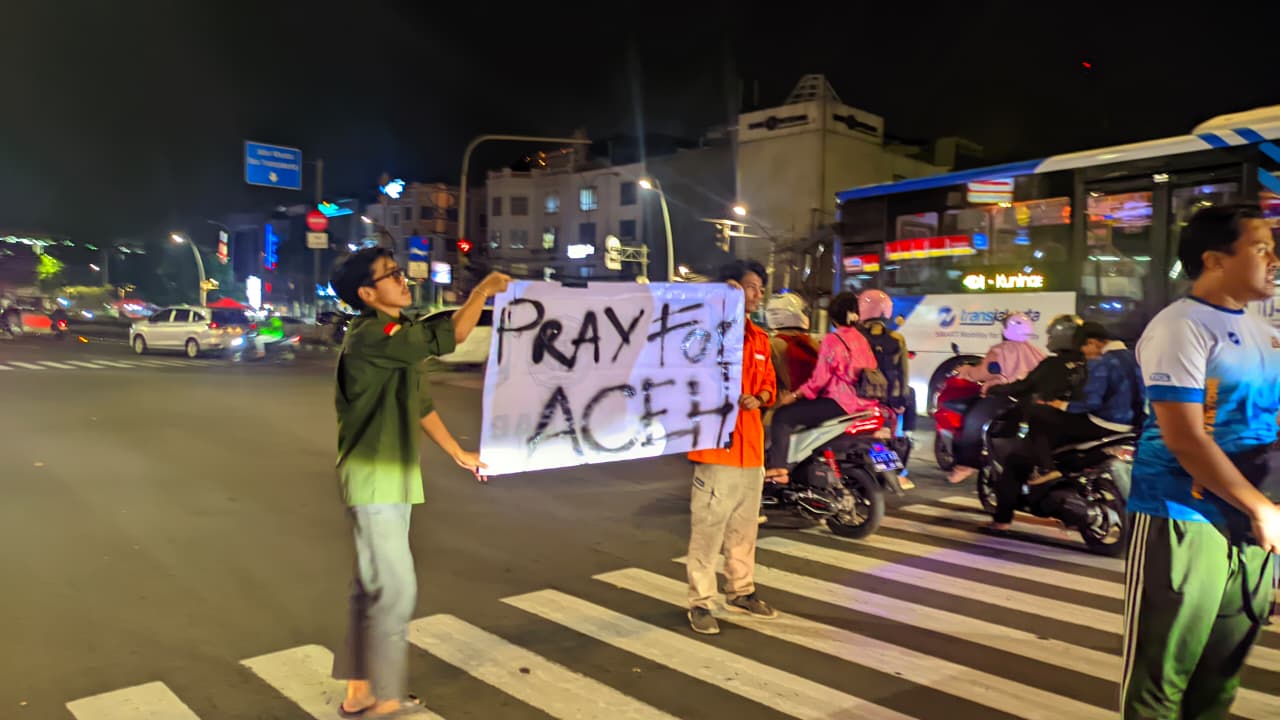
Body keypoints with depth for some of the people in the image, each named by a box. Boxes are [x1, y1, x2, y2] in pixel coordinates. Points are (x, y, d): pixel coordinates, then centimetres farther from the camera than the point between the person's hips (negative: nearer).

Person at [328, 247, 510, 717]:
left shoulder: (398, 337, 14)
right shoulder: (370, 337, -17)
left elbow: (419, 404, 21)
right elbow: (446, 338, -25)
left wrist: (458, 454, 24)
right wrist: (483, 291, -10)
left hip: (392, 478, 10)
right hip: (372, 480, -10)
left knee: (371, 587, 15)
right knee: (396, 589, -5)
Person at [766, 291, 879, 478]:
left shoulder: (832, 340, -10)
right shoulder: (862, 340, 13)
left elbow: (820, 378, -15)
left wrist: (794, 395, -8)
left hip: (839, 402, -9)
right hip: (862, 401, 9)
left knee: (783, 416, -9)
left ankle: (777, 468, -19)